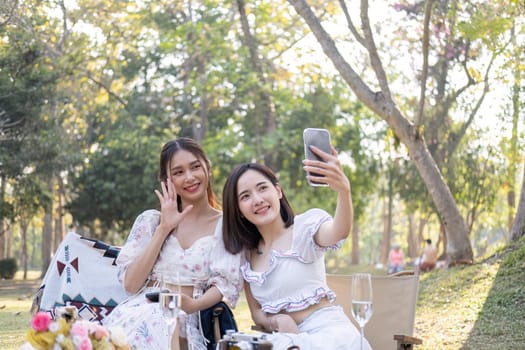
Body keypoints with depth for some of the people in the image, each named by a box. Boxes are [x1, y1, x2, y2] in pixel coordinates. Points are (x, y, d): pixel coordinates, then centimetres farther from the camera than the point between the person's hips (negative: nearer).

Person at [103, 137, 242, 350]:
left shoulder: (227, 226, 9)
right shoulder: (150, 220, 13)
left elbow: (226, 286, 1)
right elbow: (130, 284, 3)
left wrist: (192, 305, -18)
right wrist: (163, 229, -2)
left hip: (186, 324, -2)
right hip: (139, 312, 2)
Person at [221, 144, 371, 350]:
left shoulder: (306, 225, -6)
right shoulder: (245, 256, 9)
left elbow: (338, 233, -29)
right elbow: (257, 313, 15)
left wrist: (343, 190, -51)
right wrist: (277, 322, -10)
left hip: (329, 332, -5)